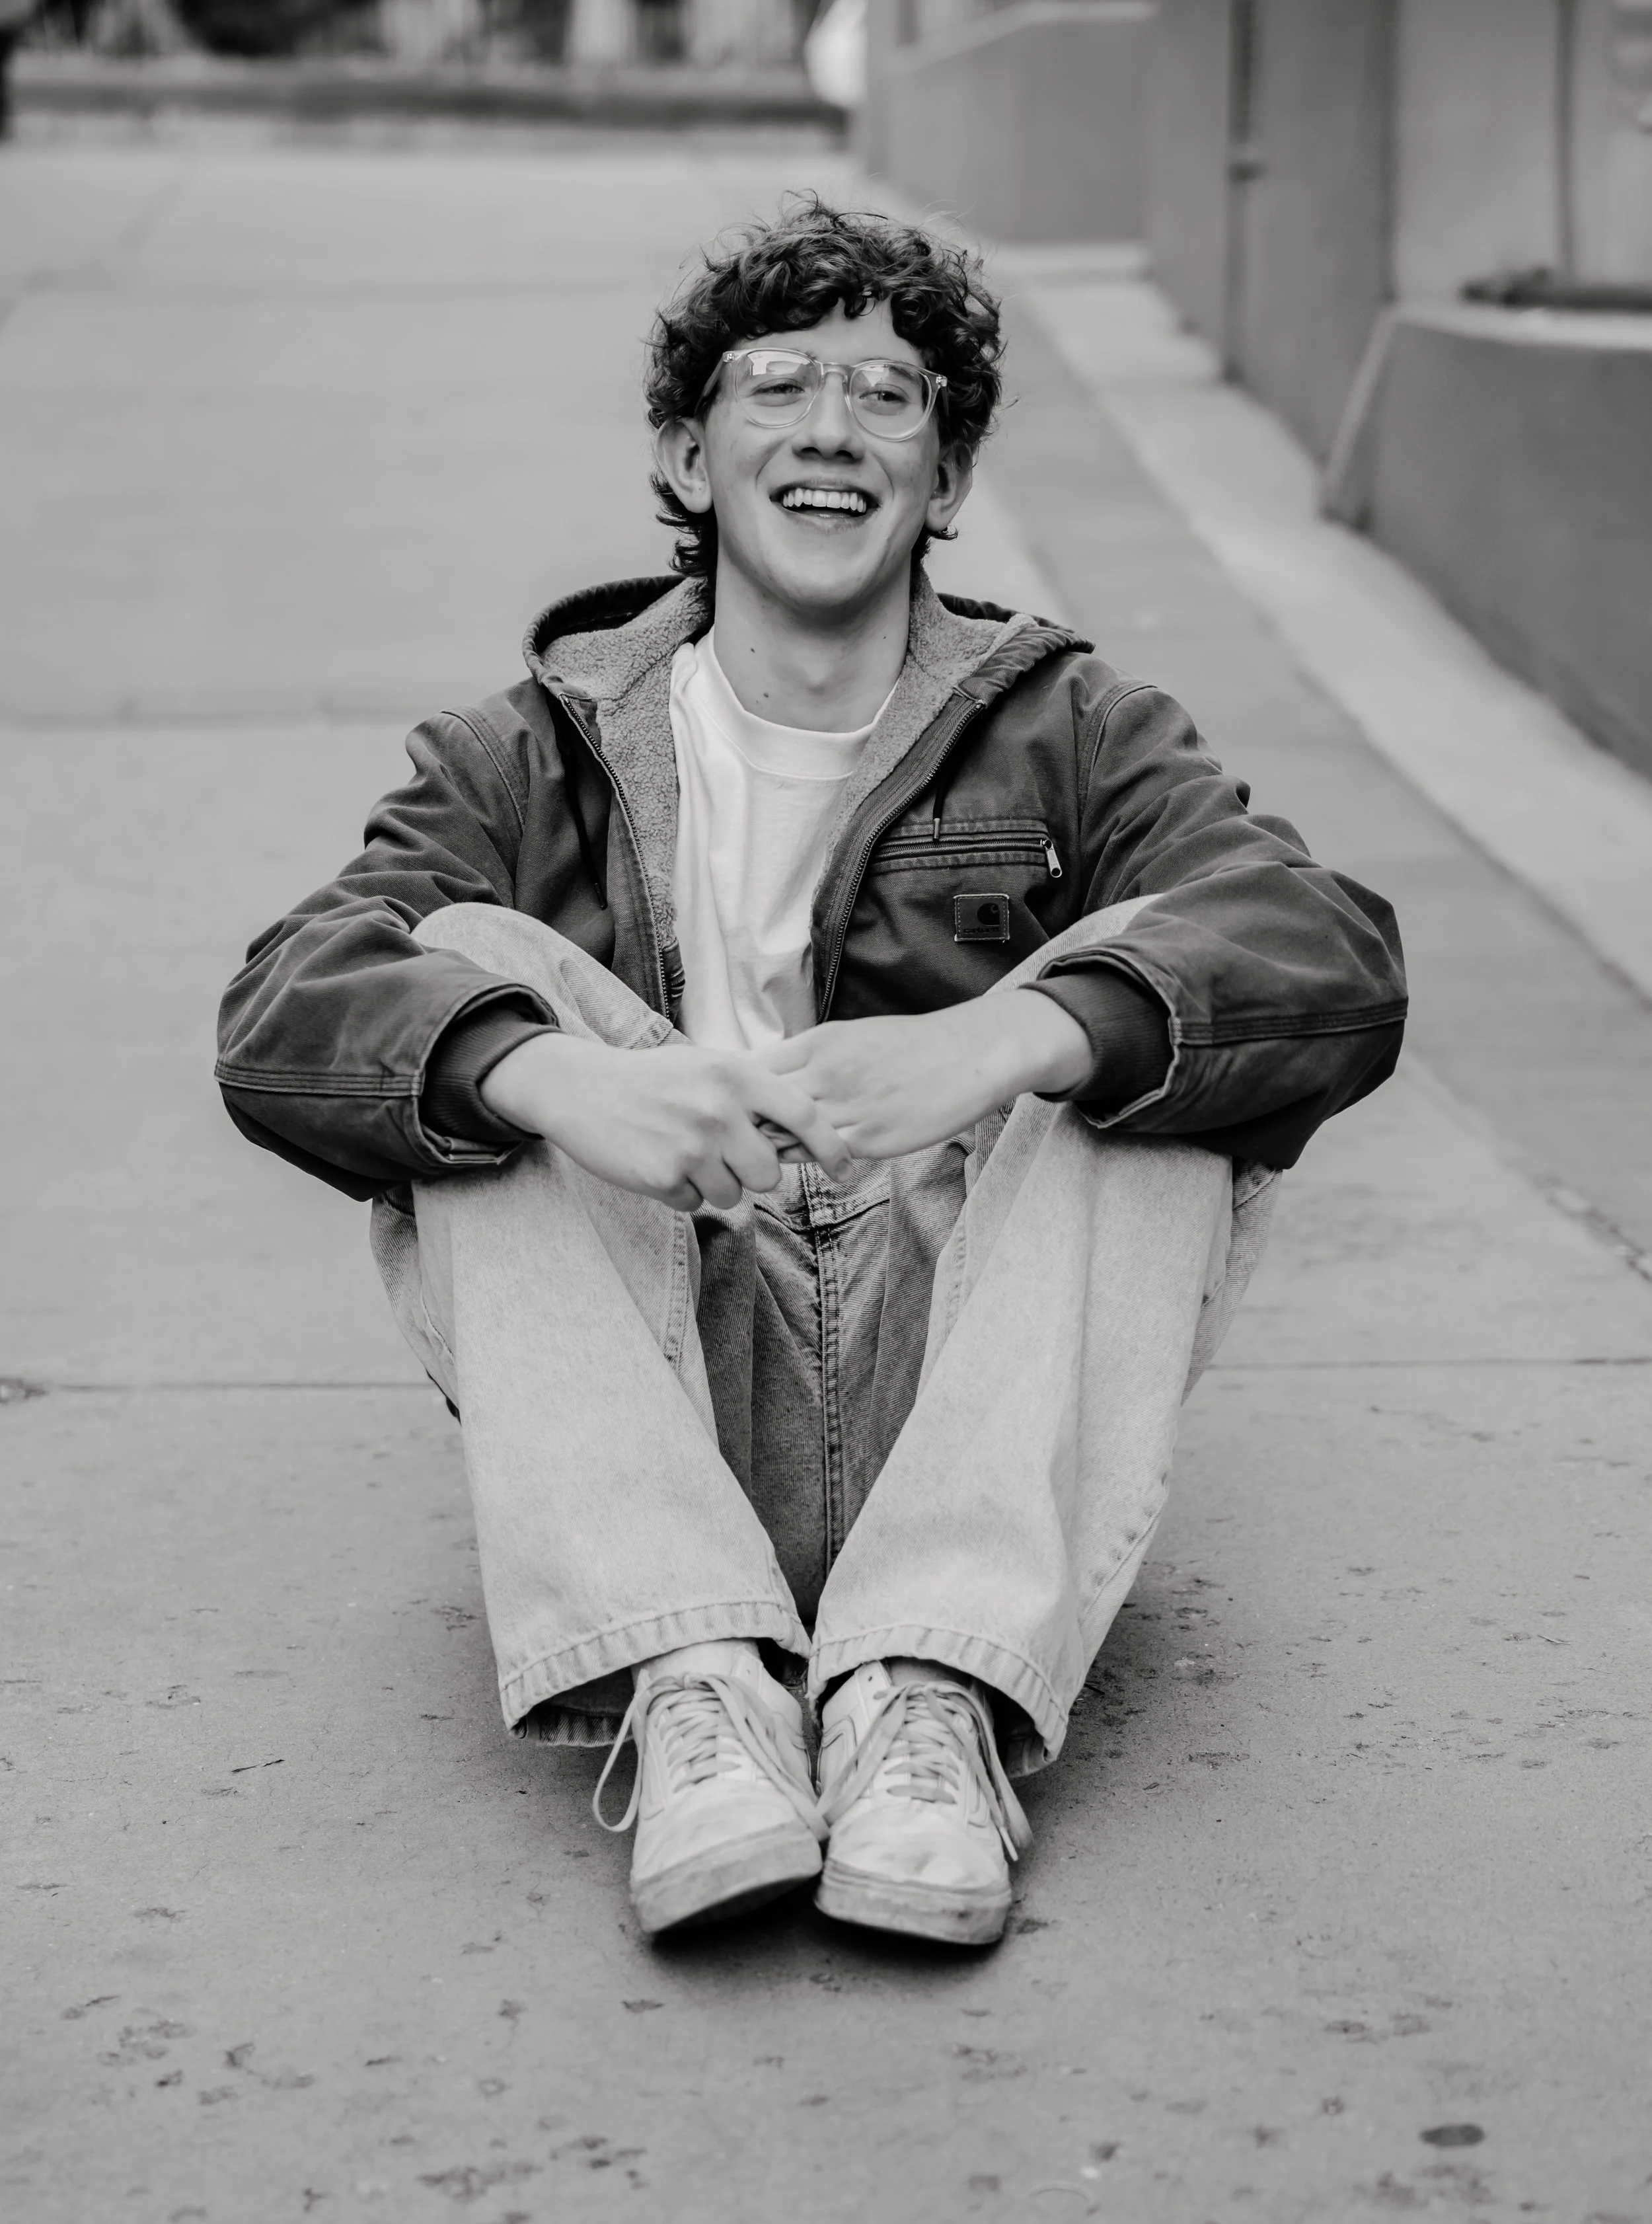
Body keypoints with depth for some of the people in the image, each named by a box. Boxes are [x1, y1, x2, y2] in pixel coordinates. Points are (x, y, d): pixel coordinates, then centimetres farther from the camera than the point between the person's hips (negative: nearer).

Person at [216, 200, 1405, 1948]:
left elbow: (1341, 963, -11)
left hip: (968, 1399, 0)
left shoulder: (1065, 733, 9)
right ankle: (690, 1675, -33)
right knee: (475, 982, -17)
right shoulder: (540, 753, 9)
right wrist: (554, 1075, -32)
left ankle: (929, 1686, -32)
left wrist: (999, 1043, -31)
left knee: (1136, 1003, -18)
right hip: (631, 1406, 0)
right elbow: (280, 1014, -9)